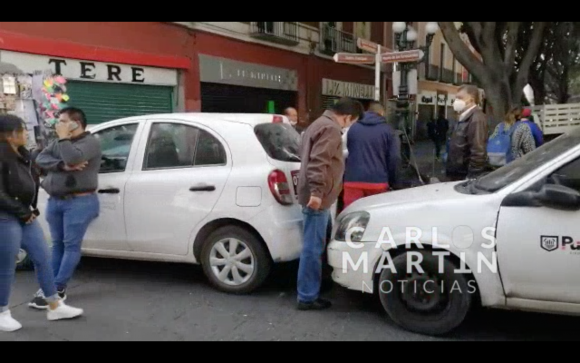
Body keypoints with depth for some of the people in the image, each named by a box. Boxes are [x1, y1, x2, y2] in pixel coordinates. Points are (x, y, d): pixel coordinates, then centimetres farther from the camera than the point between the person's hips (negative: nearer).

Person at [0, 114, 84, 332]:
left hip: (26, 216, 9)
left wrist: (31, 210, 8)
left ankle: (55, 307, 19)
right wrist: (22, 213, -14)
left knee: (43, 259, 10)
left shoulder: (22, 154, 11)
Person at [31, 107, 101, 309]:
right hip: (55, 201, 8)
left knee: (71, 246, -3)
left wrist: (63, 137, -11)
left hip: (79, 201, -7)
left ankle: (58, 289, 0)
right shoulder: (58, 143, 17)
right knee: (57, 244, 12)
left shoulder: (90, 142, -6)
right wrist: (62, 166, -14)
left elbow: (73, 158, -25)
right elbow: (40, 160, 2)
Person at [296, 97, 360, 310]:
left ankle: (311, 290, 31)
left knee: (316, 245, 19)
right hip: (318, 197, -11)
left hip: (318, 195, 11)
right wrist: (316, 192, -29)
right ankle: (307, 297, 1)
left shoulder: (321, 123, 21)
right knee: (313, 247, -5)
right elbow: (318, 161, -25)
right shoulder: (331, 128, -13)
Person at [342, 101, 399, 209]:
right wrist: (391, 181, 9)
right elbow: (394, 158, -1)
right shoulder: (387, 130, 5)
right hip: (377, 181, -1)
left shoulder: (353, 128, 13)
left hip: (353, 180, 1)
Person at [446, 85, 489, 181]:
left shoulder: (476, 119, -18)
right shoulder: (463, 118, 14)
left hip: (466, 178, -10)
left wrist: (471, 179, -24)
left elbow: (478, 153, -25)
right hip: (457, 176, 10)